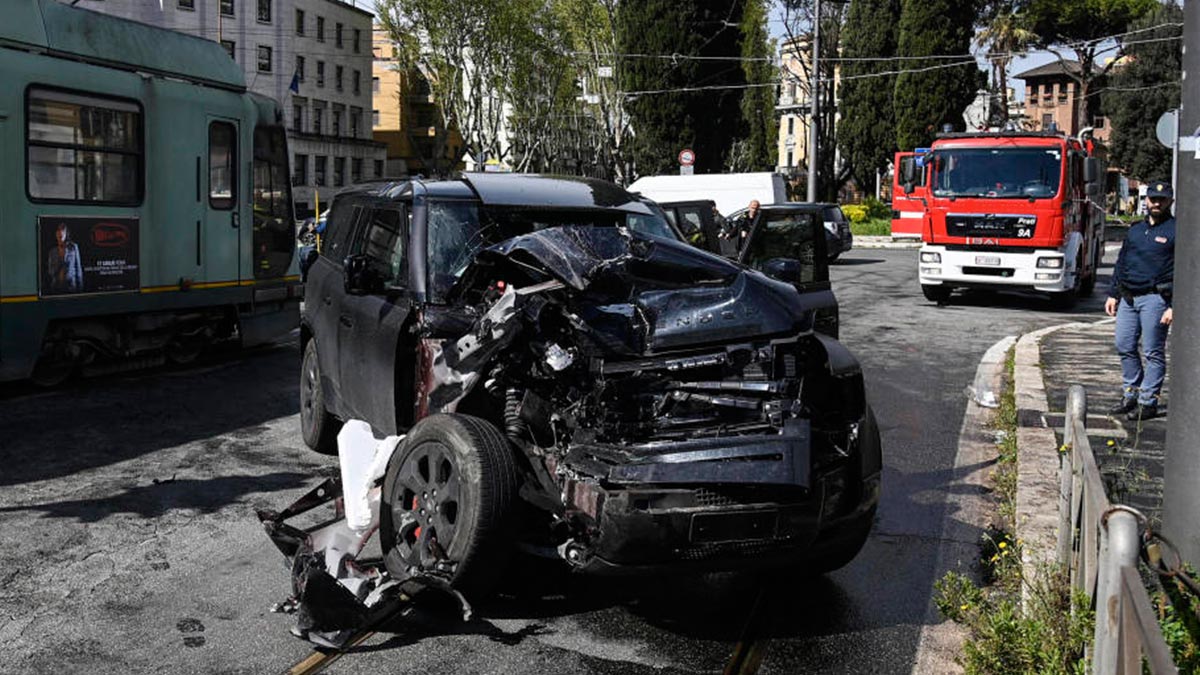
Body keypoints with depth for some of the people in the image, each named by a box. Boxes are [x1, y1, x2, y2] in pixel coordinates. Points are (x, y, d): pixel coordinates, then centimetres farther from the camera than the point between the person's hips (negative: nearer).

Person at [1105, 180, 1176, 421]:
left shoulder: (1176, 231, -4)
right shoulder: (1135, 230, 16)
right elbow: (1121, 263, 22)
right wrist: (1113, 294, 14)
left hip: (1155, 298, -6)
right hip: (1128, 298, 7)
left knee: (1153, 353, -1)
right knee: (1125, 347, 10)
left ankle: (1148, 401, 5)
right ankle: (1131, 394, 22)